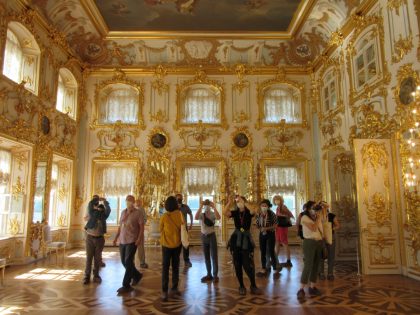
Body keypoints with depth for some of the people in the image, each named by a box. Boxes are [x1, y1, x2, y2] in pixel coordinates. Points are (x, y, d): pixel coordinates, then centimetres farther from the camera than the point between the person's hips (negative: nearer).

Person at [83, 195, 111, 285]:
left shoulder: (104, 215, 5)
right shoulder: (92, 213, 1)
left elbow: (108, 209, -9)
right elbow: (90, 205, -11)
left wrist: (105, 201, -12)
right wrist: (96, 199, -4)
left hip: (100, 238, 2)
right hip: (90, 238, -2)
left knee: (98, 258, 7)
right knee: (89, 258, 1)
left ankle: (96, 275, 17)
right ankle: (87, 276, 7)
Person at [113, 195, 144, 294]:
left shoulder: (137, 213, -7)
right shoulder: (123, 212, 10)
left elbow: (141, 227, -9)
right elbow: (120, 226, 17)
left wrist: (139, 239, -19)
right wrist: (116, 237, 11)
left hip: (132, 241, -6)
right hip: (122, 241, 7)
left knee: (128, 262, -7)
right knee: (124, 262, 13)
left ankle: (126, 285, 3)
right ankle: (137, 275, 34)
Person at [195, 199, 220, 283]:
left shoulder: (213, 214, -8)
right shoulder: (201, 215, -4)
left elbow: (218, 217, -30)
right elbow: (196, 217, -26)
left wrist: (214, 207, -31)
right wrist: (200, 207, -29)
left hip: (212, 236, -3)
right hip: (204, 236, 3)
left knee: (214, 256, 0)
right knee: (206, 256, 12)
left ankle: (215, 275, 9)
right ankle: (209, 274, 23)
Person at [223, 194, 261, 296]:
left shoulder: (248, 212, -3)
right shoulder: (235, 212, 2)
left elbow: (253, 211, -27)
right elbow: (225, 212, -16)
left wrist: (243, 202, -28)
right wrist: (230, 202, -23)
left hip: (246, 240, -2)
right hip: (236, 241, 3)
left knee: (248, 265, -3)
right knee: (237, 265, 7)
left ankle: (253, 285, 16)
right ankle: (241, 286, 21)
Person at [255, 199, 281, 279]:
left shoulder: (272, 214, -11)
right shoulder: (259, 215, 2)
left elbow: (275, 225, -11)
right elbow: (257, 225, 12)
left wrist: (266, 228, -21)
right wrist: (260, 228, -9)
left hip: (270, 234, -5)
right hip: (262, 235, 5)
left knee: (271, 252, -6)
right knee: (263, 252, 9)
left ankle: (275, 270, 6)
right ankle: (264, 270, 20)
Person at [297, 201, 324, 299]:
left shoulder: (318, 217, 13)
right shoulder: (304, 218, -7)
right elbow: (313, 228, -18)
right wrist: (317, 219, -9)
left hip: (319, 242, 7)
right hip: (309, 242, -7)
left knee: (316, 266, 8)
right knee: (308, 266, -11)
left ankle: (312, 287, 17)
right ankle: (301, 290, -8)